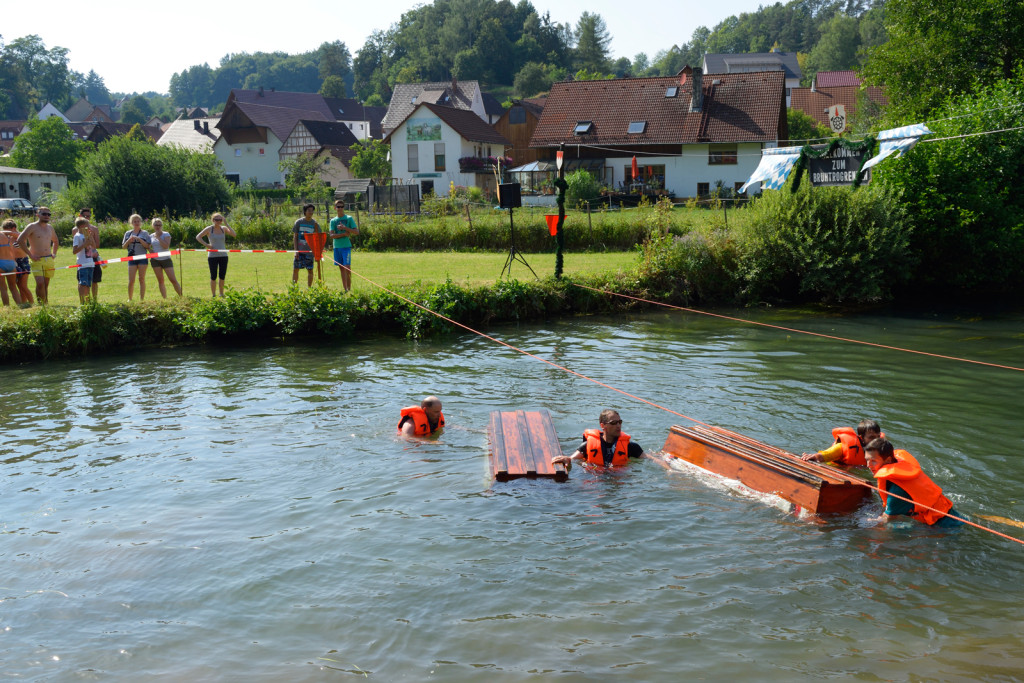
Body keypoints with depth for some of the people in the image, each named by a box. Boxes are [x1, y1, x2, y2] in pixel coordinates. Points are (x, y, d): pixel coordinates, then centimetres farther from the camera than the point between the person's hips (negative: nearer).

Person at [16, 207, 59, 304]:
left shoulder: (50, 227, 16)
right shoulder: (32, 227, -5)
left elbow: (55, 241, 33)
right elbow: (20, 240, -14)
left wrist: (54, 253, 17)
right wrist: (30, 255, -14)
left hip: (49, 260, 6)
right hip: (37, 260, -6)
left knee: (46, 284, 7)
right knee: (40, 283, -18)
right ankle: (41, 304, -11)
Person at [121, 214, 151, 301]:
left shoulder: (144, 233, 5)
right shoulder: (128, 234, 11)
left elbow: (147, 246, -4)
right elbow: (123, 246, 11)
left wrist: (139, 239, -16)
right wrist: (129, 240, -7)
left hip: (142, 258, -1)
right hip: (132, 258, 1)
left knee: (142, 279, 0)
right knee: (131, 280, -4)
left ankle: (142, 299, 6)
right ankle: (130, 299, 9)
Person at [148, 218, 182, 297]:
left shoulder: (166, 234, -3)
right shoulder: (151, 236, 8)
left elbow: (166, 246, -17)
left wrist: (158, 237, -16)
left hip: (166, 260, -3)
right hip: (155, 260, 3)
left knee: (173, 280, -9)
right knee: (160, 281, 4)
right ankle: (165, 299, 8)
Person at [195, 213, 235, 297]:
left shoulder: (224, 228, 7)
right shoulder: (209, 229, -1)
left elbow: (233, 234, -8)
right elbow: (198, 237, 0)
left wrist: (226, 224, -10)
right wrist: (206, 244, -12)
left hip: (223, 255, 3)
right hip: (212, 256, -3)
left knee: (222, 276, 7)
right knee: (213, 276, 0)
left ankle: (222, 294, 18)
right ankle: (213, 295, 7)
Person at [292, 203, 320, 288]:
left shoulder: (315, 224, 5)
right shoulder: (298, 222, 4)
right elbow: (295, 237, 3)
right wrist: (296, 250, -3)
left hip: (310, 251, 0)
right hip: (300, 251, 0)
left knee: (310, 270, 2)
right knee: (295, 269, 0)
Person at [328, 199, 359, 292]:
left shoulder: (349, 218, 3)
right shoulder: (333, 220, 9)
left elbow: (356, 232, -4)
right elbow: (332, 235, -1)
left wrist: (345, 228, -13)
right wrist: (344, 234, -12)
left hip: (346, 246, -3)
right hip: (337, 246, 3)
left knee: (347, 267, -9)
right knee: (341, 268, 6)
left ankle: (349, 288, -4)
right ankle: (345, 289, 9)